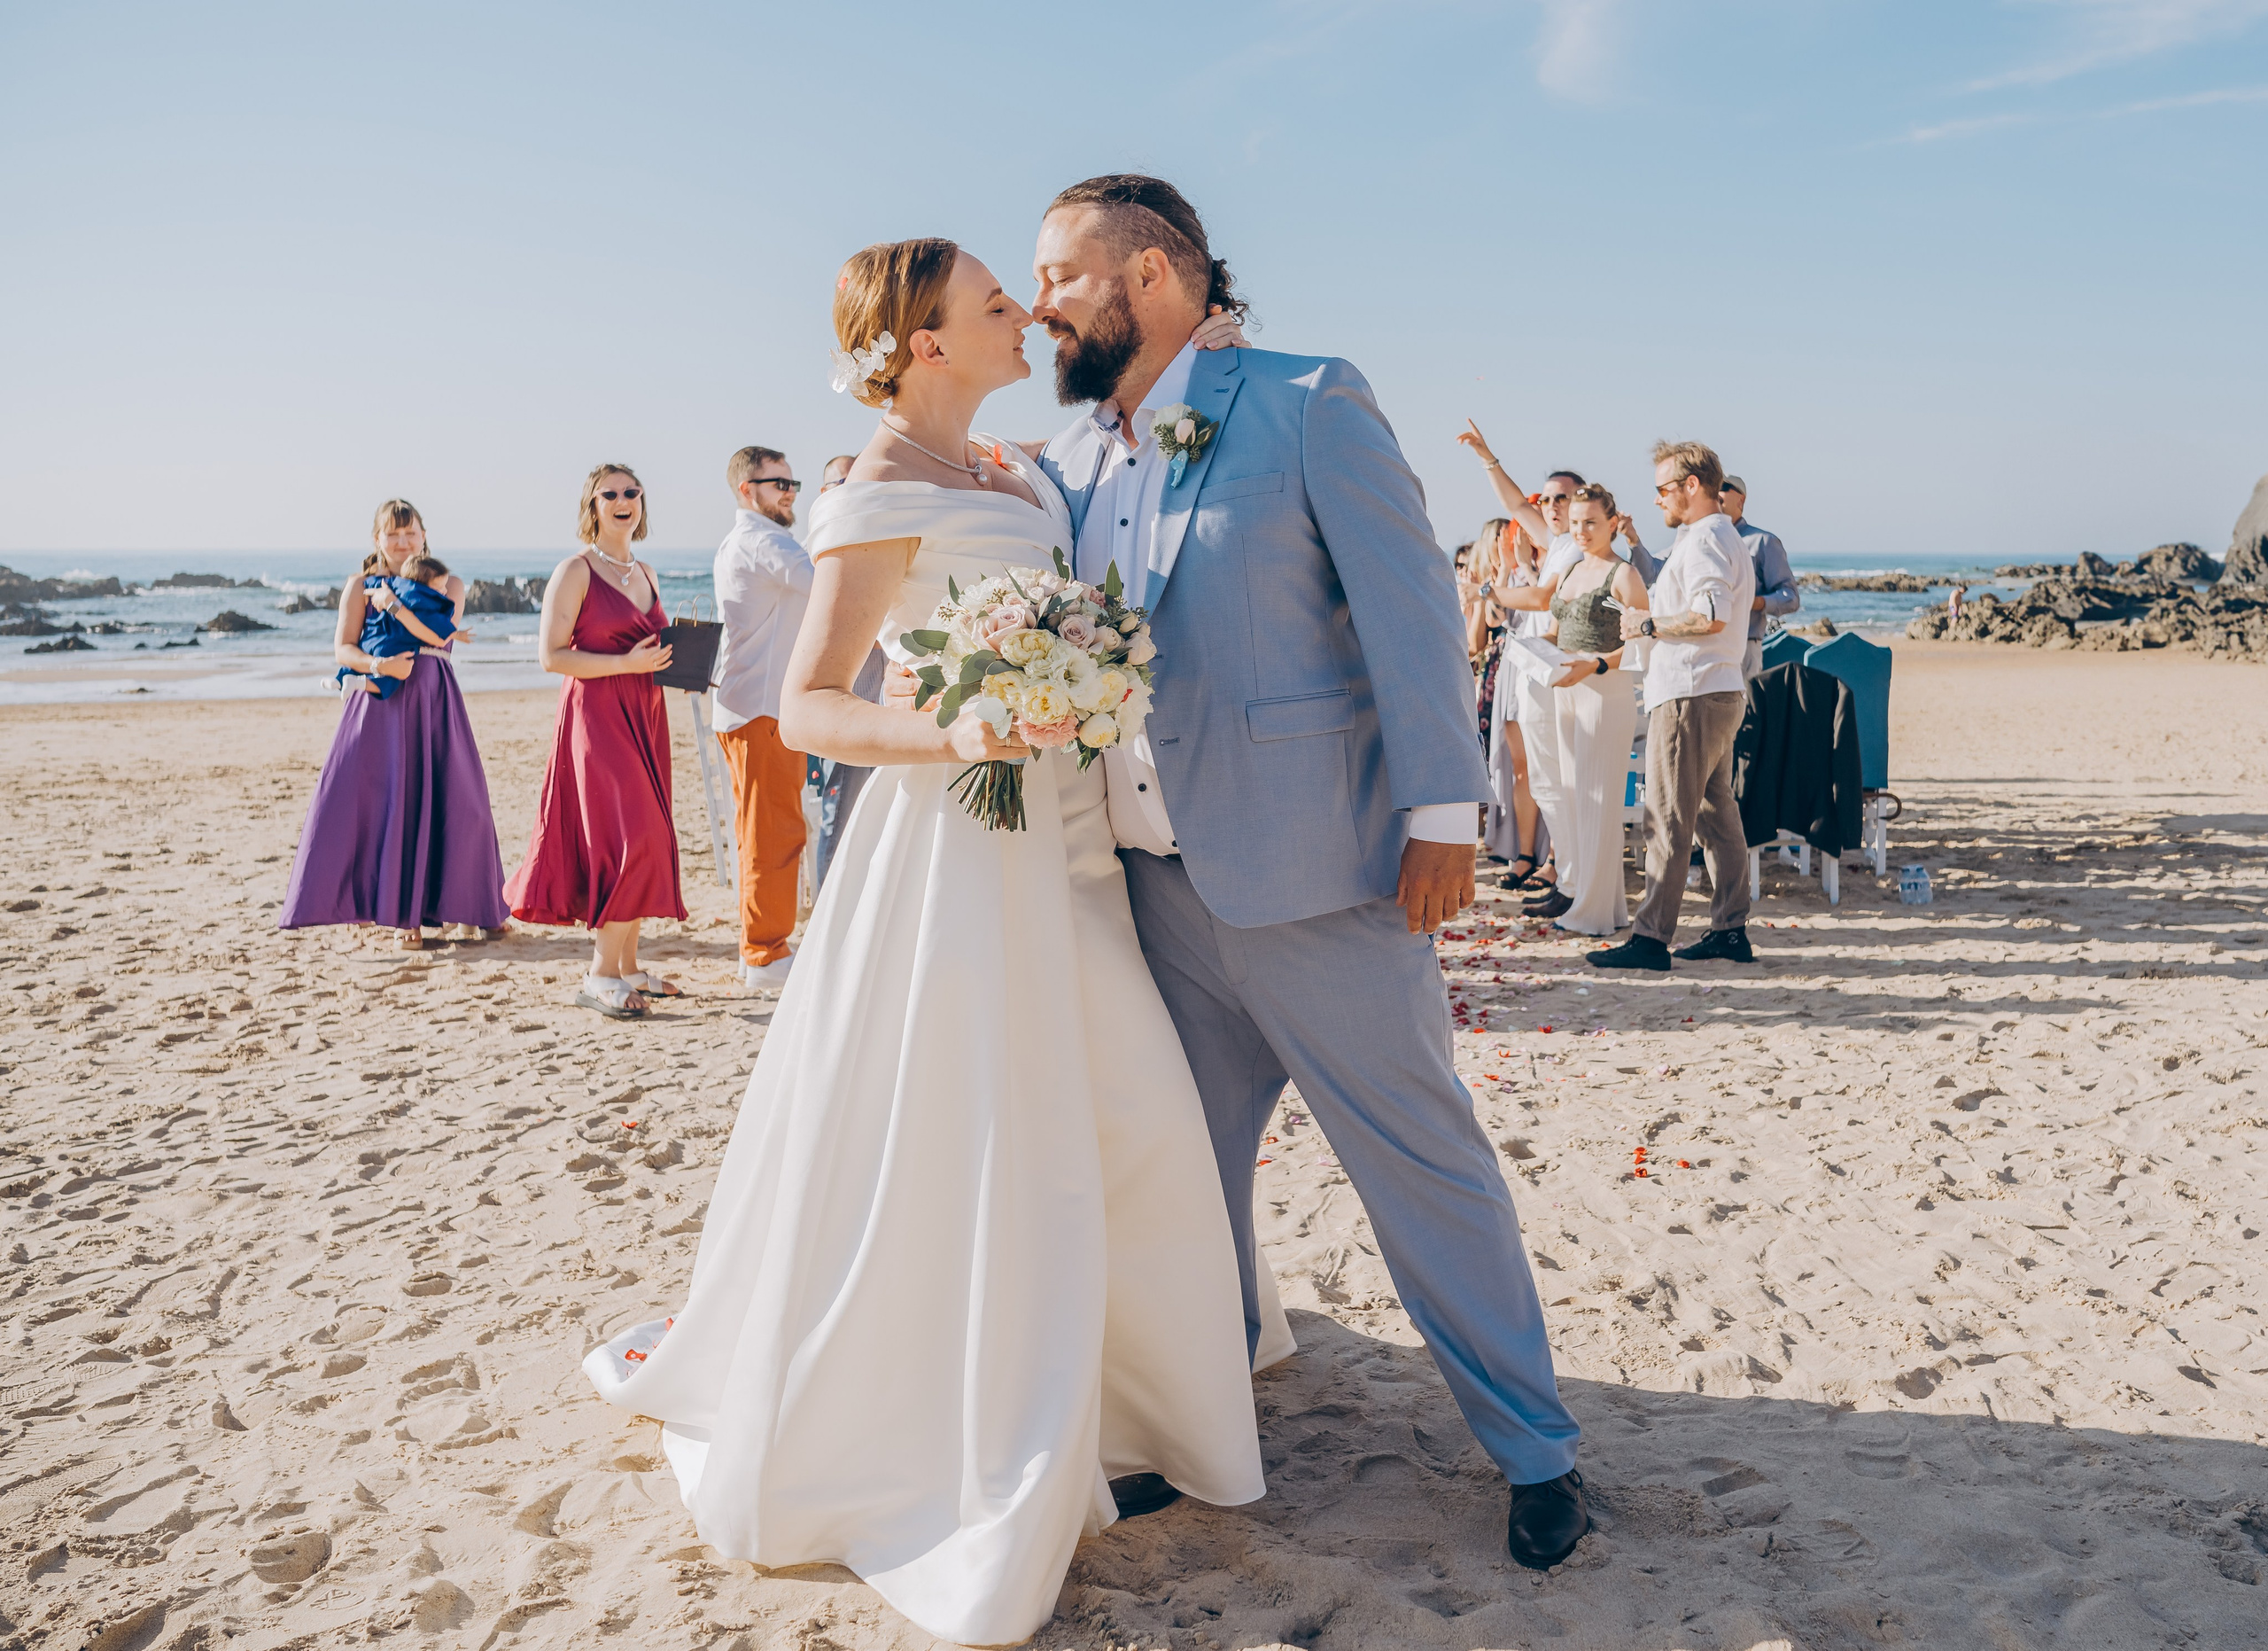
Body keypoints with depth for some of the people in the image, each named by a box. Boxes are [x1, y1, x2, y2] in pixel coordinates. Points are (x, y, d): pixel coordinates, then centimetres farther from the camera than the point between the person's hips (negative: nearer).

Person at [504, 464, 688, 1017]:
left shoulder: (645, 573, 17)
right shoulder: (575, 571, -5)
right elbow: (550, 655, -11)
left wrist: (675, 661, 6)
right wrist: (626, 664, -18)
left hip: (644, 714, 7)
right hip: (596, 714, -7)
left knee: (645, 838, 6)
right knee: (629, 835, -15)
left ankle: (628, 968, 14)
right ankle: (600, 975, -7)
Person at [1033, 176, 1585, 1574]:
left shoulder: (1309, 405, -5)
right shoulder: (1070, 460, 13)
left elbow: (1410, 605, -9)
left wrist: (1441, 816, -14)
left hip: (1310, 874, -5)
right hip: (1154, 882, 6)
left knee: (1423, 1156, 4)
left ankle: (1536, 1447, 21)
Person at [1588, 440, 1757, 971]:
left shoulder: (1704, 540, -13)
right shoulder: (1726, 539, 21)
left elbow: (1711, 615, -26)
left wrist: (1648, 624, -14)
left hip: (1690, 695, -11)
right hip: (1721, 692, 11)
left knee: (1668, 821, -9)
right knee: (1717, 814, 11)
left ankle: (1651, 937, -7)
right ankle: (1730, 929, 15)